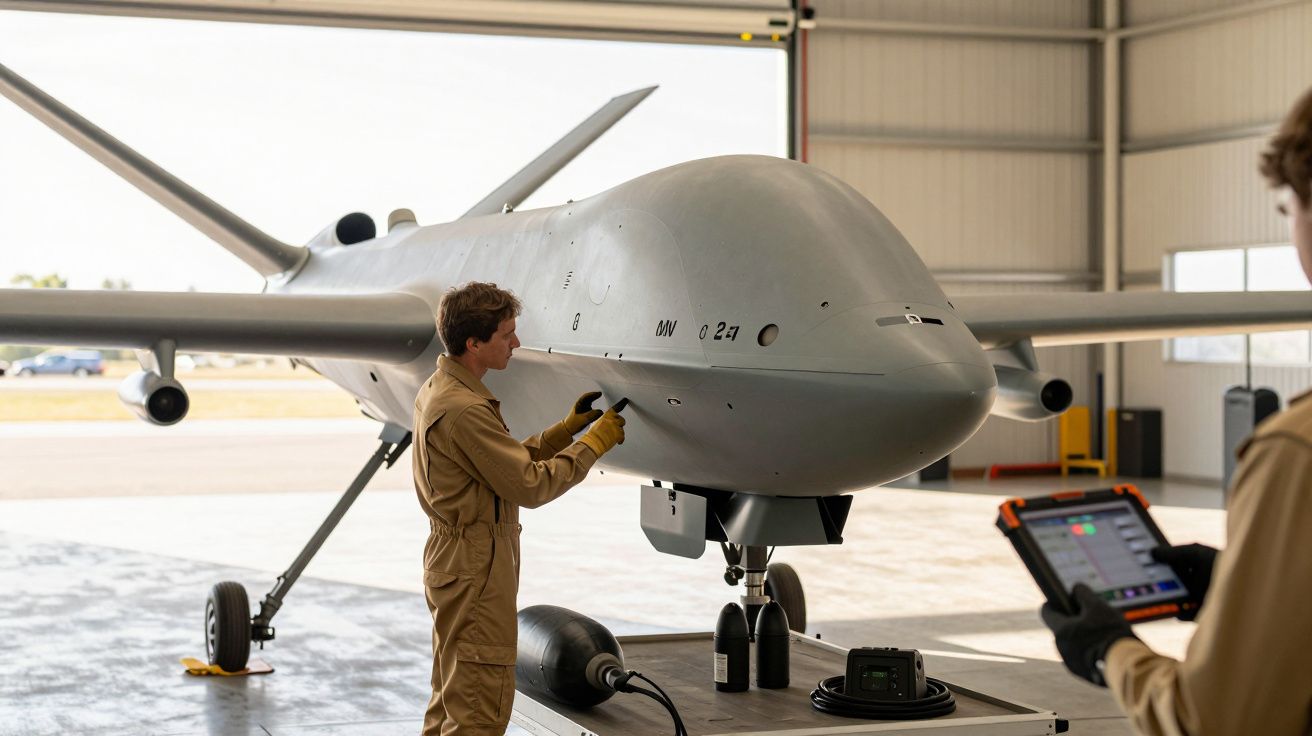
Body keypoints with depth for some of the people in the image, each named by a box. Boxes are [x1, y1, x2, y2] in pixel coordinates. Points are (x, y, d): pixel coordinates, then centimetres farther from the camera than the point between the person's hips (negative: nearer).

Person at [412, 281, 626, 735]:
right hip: (476, 567, -11)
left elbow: (511, 461, 13)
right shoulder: (464, 409, -22)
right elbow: (530, 485, -20)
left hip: (451, 558, 11)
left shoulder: (437, 390, 11)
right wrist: (594, 443, -11)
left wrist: (568, 427, 8)